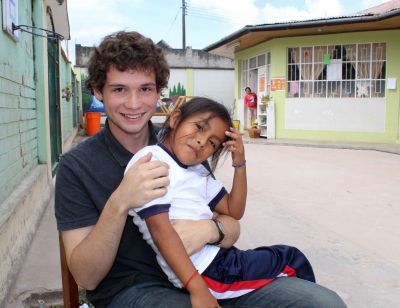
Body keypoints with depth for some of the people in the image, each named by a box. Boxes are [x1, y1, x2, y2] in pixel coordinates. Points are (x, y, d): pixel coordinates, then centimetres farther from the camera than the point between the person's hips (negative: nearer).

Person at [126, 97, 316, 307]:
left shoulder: (198, 171, 12)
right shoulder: (150, 160, -13)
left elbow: (233, 211, 14)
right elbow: (160, 228, -21)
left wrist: (240, 164, 1)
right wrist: (197, 289, -25)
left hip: (218, 257, 8)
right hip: (205, 272, -8)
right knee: (291, 259, 6)